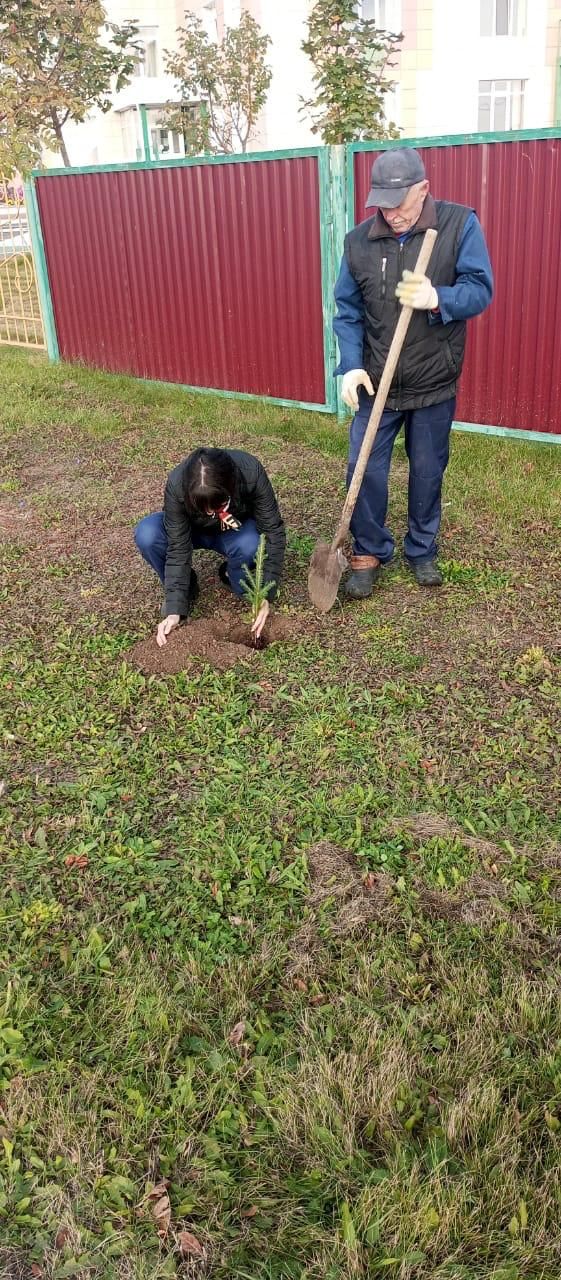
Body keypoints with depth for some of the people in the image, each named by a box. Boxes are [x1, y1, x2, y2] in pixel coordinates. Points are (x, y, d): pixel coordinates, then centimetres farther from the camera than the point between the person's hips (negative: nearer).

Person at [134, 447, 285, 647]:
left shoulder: (250, 472, -36)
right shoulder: (177, 485, -35)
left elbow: (273, 530, -29)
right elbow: (178, 548, -30)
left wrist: (265, 595, -33)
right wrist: (175, 608, -34)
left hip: (238, 530, 0)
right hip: (194, 530, 1)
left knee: (249, 545, -37)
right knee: (146, 534, -30)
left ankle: (232, 574, -2)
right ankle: (185, 588, -4)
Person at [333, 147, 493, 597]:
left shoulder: (460, 224, -8)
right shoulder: (359, 241, -3)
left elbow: (480, 289, -12)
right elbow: (348, 311, 1)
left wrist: (437, 299, -31)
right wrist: (351, 365, -12)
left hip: (434, 384, -1)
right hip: (375, 383, 1)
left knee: (428, 472, 12)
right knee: (364, 470, 2)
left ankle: (423, 550, 31)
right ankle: (369, 552, 20)